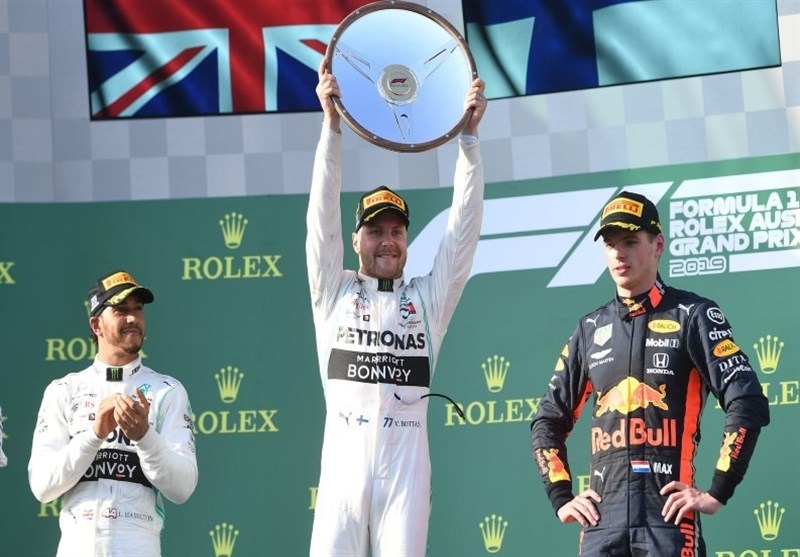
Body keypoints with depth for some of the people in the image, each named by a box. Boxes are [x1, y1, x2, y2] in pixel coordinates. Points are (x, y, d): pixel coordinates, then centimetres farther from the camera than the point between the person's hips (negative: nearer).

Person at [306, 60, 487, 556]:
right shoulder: (334, 292, 14)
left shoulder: (428, 299, 15)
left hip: (406, 463, 1)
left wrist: (469, 135, 0)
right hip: (344, 458, -1)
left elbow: (463, 226, 8)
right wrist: (332, 125, -4)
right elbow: (323, 214, 5)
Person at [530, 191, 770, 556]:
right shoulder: (591, 329, 17)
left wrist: (717, 493, -10)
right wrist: (561, 497, 14)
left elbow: (748, 405, -6)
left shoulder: (691, 315, 3)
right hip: (602, 522, 5)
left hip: (669, 516, -5)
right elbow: (548, 420, 26)